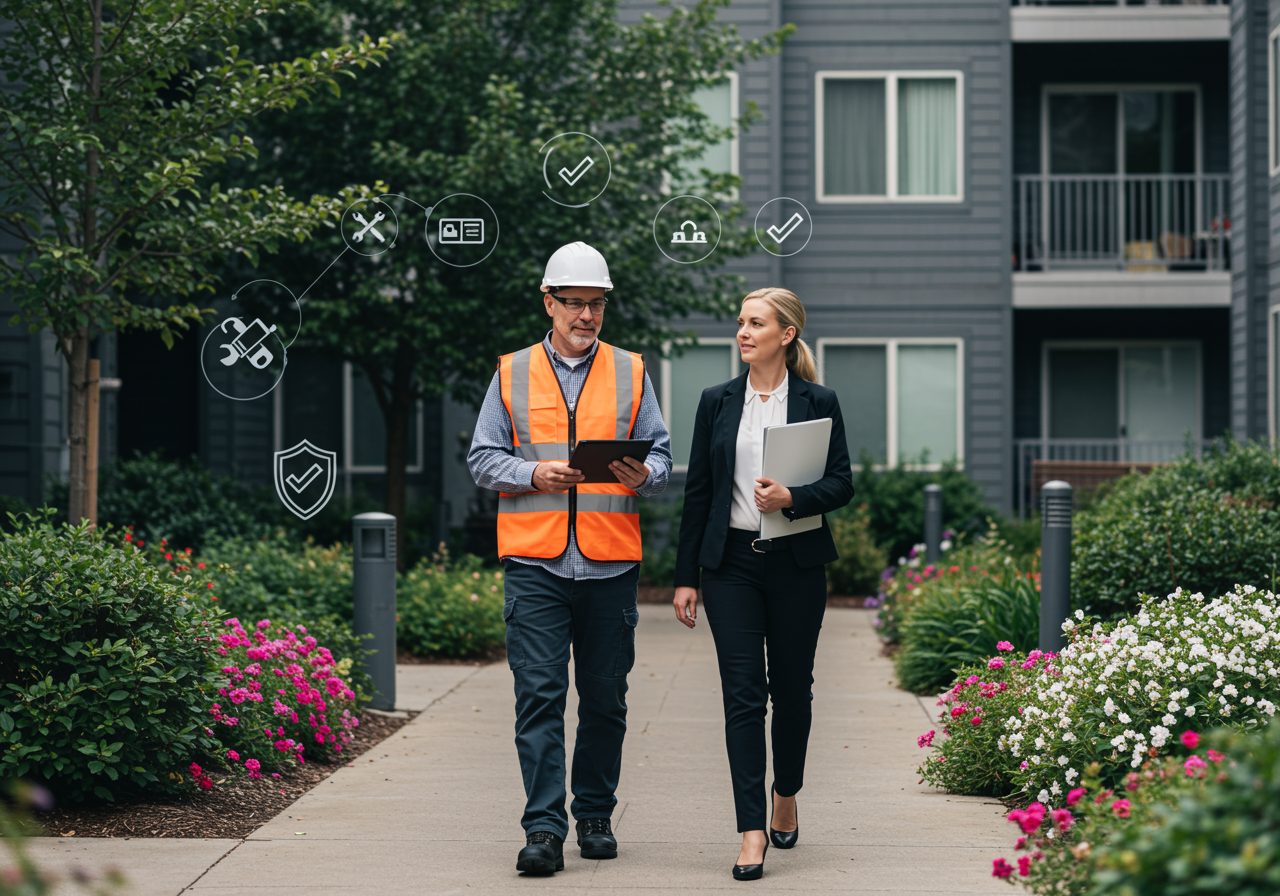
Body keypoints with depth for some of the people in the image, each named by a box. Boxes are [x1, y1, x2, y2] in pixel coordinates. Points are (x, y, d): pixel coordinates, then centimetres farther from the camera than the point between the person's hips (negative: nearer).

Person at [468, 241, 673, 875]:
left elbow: (661, 454, 10)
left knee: (605, 697, 7)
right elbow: (483, 458, 7)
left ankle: (595, 816, 20)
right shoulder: (513, 374, 9)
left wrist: (643, 475, -13)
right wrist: (532, 474, -11)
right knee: (539, 693, -8)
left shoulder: (630, 373, 11)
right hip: (535, 561, -1)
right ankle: (544, 828, -9)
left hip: (610, 561, 1)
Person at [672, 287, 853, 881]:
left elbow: (842, 483, 0)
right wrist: (686, 577, 5)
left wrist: (793, 498, -21)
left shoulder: (818, 403, 2)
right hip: (731, 561, 1)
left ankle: (786, 796, 33)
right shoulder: (717, 402, 7)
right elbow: (698, 491, 7)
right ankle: (752, 832, -8)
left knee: (792, 687, 10)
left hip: (797, 563, -1)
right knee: (742, 693, -6)